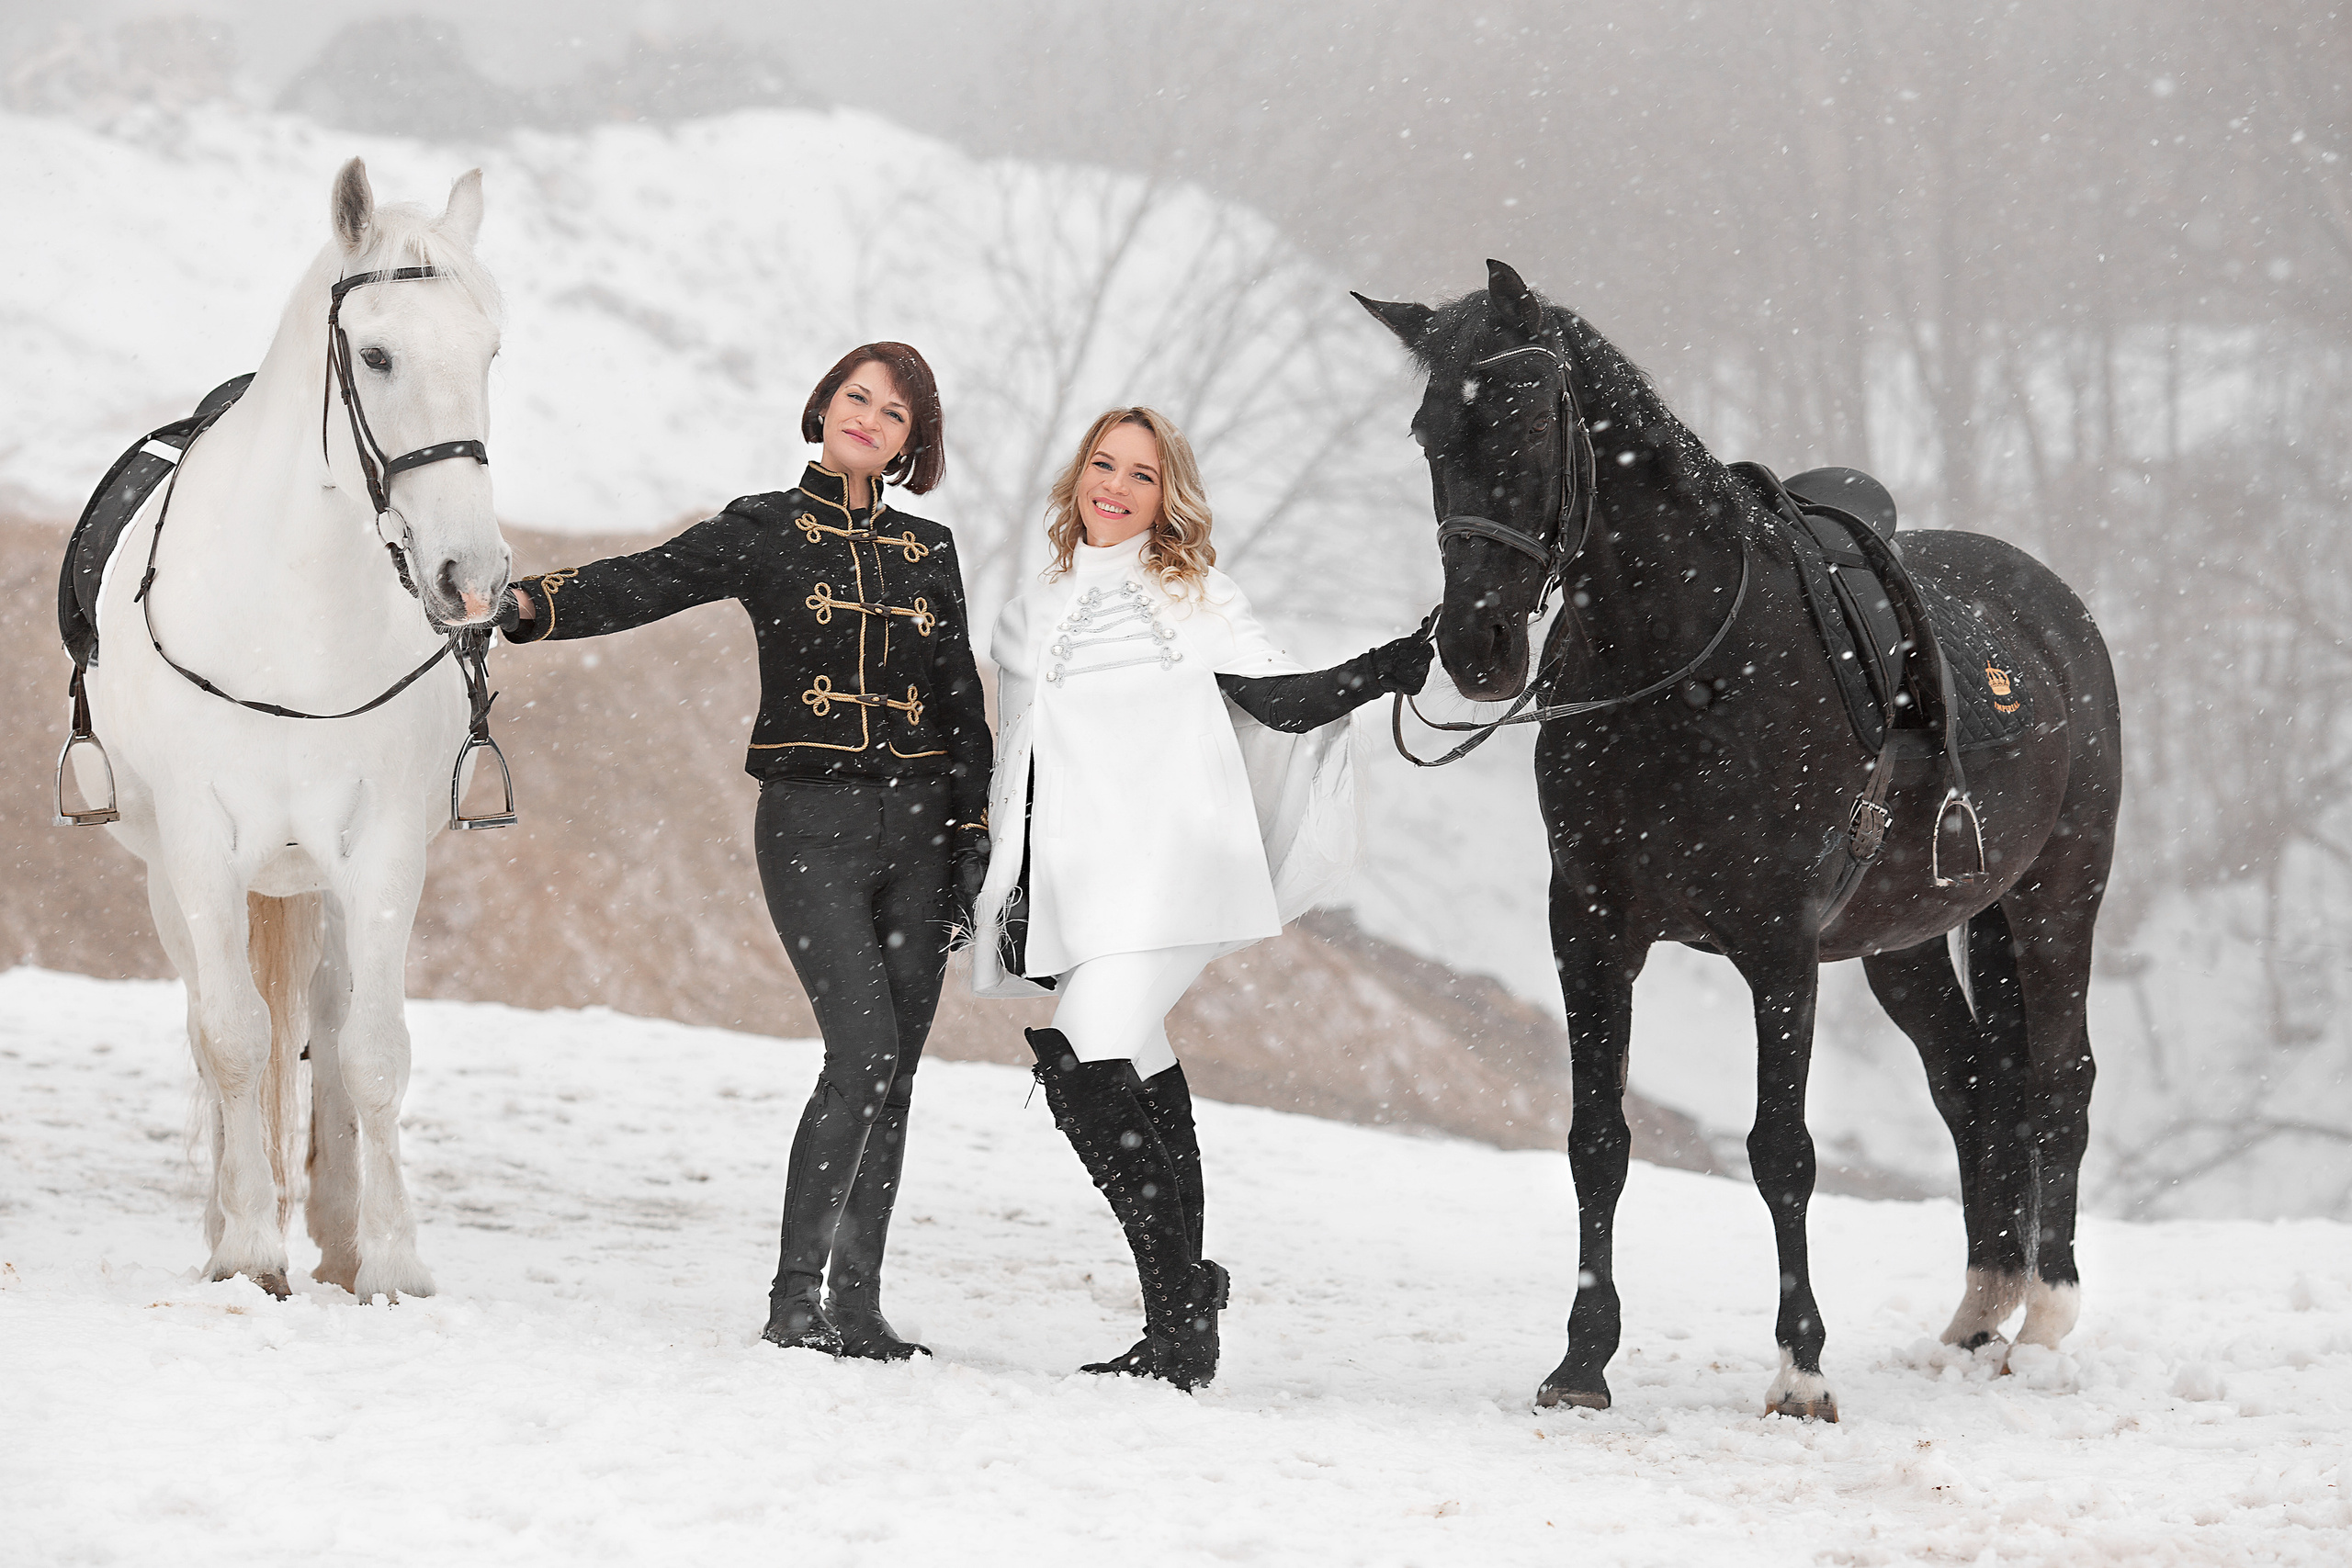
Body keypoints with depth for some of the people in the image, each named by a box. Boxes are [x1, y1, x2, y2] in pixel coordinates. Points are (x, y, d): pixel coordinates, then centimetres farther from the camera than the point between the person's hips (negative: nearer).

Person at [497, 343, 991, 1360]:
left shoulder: (927, 551, 13)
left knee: (893, 1074, 3)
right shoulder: (766, 532, 1)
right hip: (810, 823, -4)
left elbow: (961, 704, 16)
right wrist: (538, 605, -31)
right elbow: (647, 584, -13)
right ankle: (793, 1296, -12)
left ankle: (856, 1306, 8)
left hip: (917, 822, 4)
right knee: (863, 1049, -18)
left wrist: (972, 838, 9)